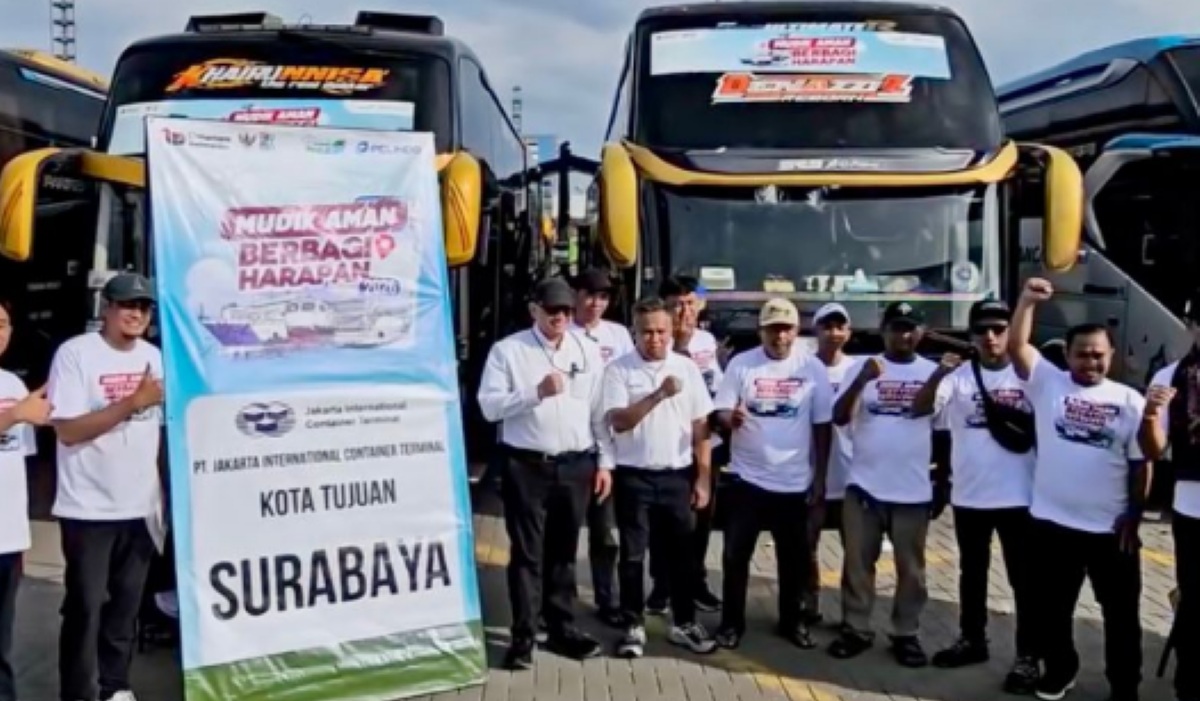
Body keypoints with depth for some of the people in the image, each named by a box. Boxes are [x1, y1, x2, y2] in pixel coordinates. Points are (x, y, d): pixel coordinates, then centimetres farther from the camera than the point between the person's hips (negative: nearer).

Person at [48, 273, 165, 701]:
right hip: (88, 507, -5)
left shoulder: (154, 357, 8)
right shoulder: (75, 353, -10)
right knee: (85, 606, 0)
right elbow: (67, 430, -17)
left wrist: (167, 489, 12)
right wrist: (133, 402, -23)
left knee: (126, 603, 12)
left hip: (140, 504, 5)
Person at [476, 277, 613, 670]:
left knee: (563, 551, 15)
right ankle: (524, 635, 12)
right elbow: (490, 406, -10)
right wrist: (536, 393, -22)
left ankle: (561, 628, 27)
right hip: (526, 466, -3)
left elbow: (599, 411, 8)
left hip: (576, 466, 3)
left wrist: (604, 462, 5)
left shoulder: (588, 351, 7)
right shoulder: (508, 350, -3)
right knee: (527, 552, 4)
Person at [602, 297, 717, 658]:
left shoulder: (688, 368, 4)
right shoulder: (618, 370, -4)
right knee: (632, 554, 6)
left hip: (678, 475, 2)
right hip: (634, 476, -2)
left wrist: (703, 479, 2)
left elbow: (701, 428, 6)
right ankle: (634, 626, 18)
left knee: (681, 553, 11)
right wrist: (659, 395, -25)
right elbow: (618, 422, -15)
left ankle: (684, 623, 24)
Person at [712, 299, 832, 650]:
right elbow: (720, 413, -3)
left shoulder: (813, 368, -2)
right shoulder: (741, 364, -4)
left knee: (794, 557, 13)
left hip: (795, 482, 1)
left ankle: (791, 620, 29)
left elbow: (823, 426, 2)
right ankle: (732, 621, 20)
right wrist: (730, 418, -28)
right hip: (748, 478, -1)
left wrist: (820, 478, 1)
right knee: (736, 555, 6)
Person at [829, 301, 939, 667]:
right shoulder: (862, 366, -1)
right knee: (858, 563, 8)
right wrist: (861, 381, -25)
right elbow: (839, 417, -10)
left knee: (910, 567, 10)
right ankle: (856, 629, 20)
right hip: (864, 485, 0)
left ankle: (906, 634, 22)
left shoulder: (934, 372, 2)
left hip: (914, 489, 1)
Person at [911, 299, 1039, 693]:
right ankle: (972, 640, 33)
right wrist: (939, 374, -29)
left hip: (1019, 496, -2)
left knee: (1024, 577, 4)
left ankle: (1027, 656, 13)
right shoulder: (958, 377, -1)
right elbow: (918, 409, -14)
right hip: (969, 495, 3)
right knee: (972, 572, 17)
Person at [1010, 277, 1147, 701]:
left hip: (1111, 528, 0)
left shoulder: (1129, 401, 0)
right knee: (1052, 607, 14)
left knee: (1121, 611, 10)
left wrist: (1134, 515, -2)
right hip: (1053, 522, 0)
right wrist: (1028, 301, -24)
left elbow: (1141, 463, 2)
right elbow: (1016, 347, -14)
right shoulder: (1048, 383, 0)